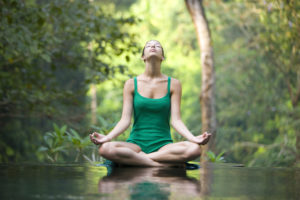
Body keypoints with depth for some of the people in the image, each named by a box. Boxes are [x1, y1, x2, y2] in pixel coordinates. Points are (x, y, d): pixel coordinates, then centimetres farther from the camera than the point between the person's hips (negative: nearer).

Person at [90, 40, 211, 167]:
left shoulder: (173, 84, 7)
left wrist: (194, 138, -19)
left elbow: (176, 120, 0)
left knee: (194, 149, -33)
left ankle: (134, 159, -20)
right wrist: (107, 137, -19)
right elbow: (125, 120, 0)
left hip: (163, 145, 1)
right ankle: (164, 164, -25)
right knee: (105, 149, -33)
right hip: (136, 143, -1)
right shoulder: (131, 84, 6)